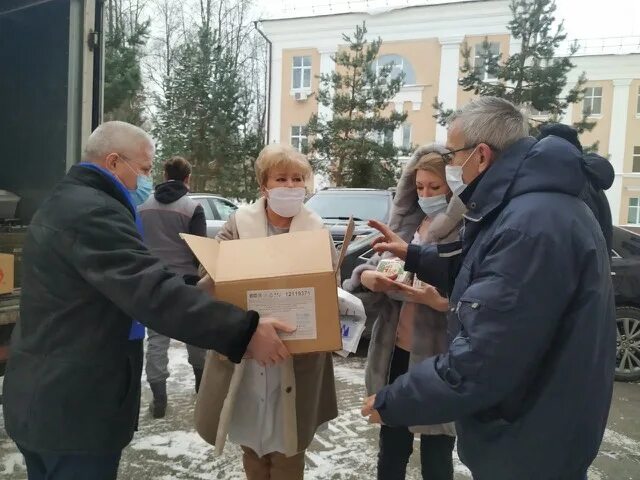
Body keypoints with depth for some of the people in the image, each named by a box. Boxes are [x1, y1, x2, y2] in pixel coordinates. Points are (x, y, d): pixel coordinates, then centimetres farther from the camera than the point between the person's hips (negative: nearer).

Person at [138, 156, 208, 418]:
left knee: (157, 338, 5)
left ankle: (159, 397, 3)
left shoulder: (143, 207, 4)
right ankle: (201, 378, 33)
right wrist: (201, 276, 3)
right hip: (185, 280, -2)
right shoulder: (192, 207, -10)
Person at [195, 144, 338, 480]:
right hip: (243, 355, 1)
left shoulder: (316, 229, -1)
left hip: (295, 362, 0)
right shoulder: (239, 223, -1)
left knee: (287, 451, 14)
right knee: (251, 442, 20)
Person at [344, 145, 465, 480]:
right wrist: (366, 277, -12)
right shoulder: (405, 223, 5)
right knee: (391, 450, 23)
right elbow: (374, 264, 9)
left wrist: (441, 303, -32)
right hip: (394, 354, 6)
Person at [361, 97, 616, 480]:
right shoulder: (533, 206, 4)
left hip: (529, 448, -9)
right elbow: (484, 274, 21)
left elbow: (479, 364, -33)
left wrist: (390, 402, -19)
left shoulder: (532, 226, -32)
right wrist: (414, 256, 22)